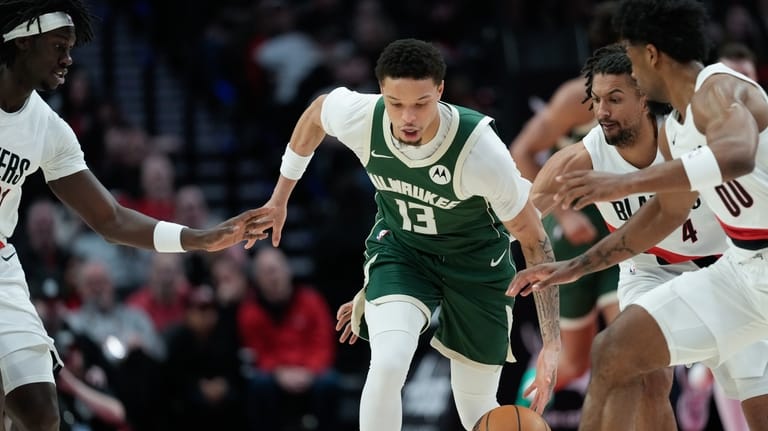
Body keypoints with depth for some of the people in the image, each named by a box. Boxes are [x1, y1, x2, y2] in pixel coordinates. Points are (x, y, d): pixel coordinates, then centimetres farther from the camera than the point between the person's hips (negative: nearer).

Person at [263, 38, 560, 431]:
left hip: (475, 261, -1)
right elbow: (316, 113, 0)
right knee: (388, 363, -27)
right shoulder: (360, 117, -27)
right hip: (400, 247, 1)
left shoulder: (480, 149, -35)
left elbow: (533, 240, -23)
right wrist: (280, 197, 11)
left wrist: (552, 344, -27)